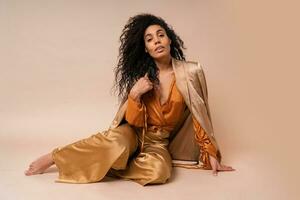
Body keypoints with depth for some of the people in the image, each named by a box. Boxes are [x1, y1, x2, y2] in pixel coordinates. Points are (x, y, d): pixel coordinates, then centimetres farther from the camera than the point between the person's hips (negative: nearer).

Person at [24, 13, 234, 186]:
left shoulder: (190, 72, -10)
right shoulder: (141, 74, -5)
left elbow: (200, 116, -3)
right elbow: (133, 121, -6)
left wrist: (211, 154, -1)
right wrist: (134, 94, -23)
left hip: (159, 143, 0)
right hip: (134, 134, 0)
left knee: (159, 171, -35)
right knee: (116, 143, -36)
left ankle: (103, 164, -12)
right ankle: (53, 157, -15)